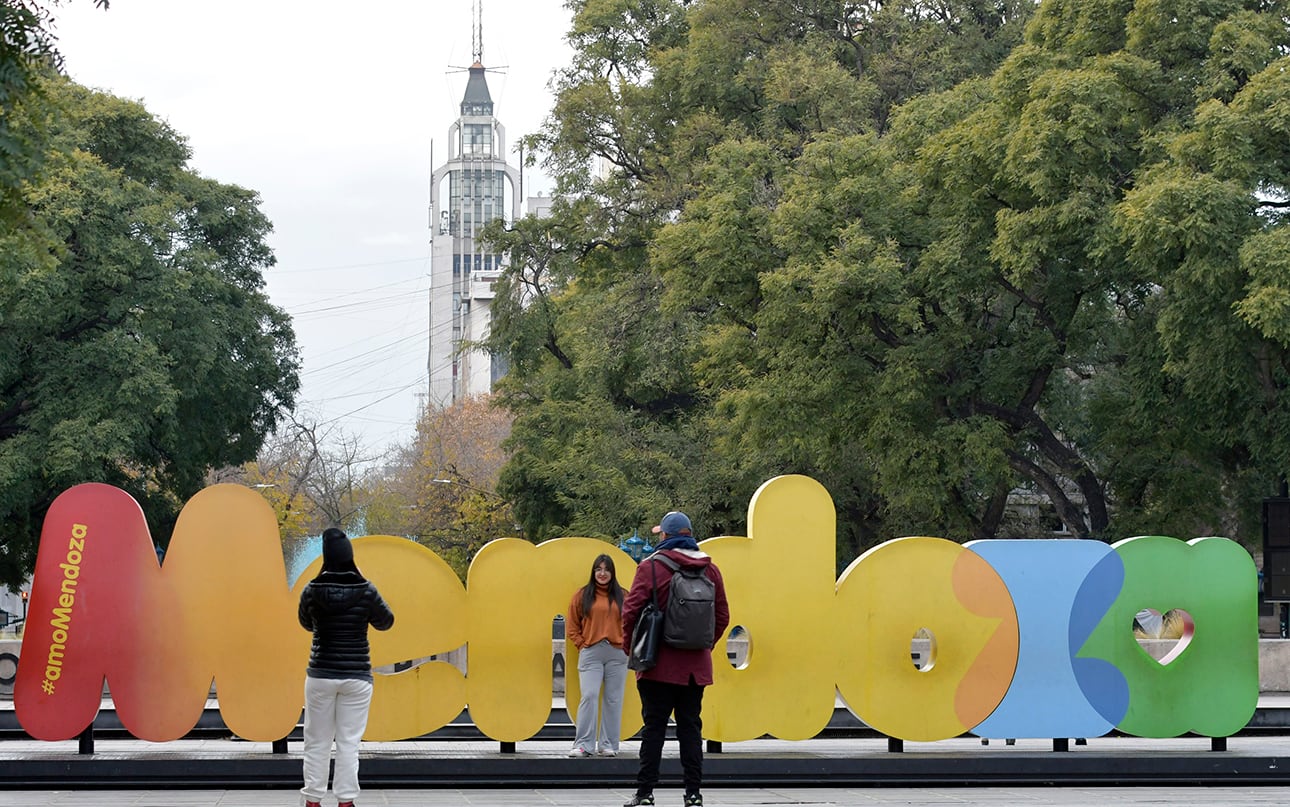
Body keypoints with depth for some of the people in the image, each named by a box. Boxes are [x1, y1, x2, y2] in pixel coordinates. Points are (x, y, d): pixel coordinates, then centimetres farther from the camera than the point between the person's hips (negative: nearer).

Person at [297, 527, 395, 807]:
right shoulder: (366, 590, -8)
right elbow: (386, 622, 9)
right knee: (348, 744, 4)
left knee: (317, 743, 10)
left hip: (321, 675, 1)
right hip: (356, 676, 0)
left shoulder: (312, 590, -6)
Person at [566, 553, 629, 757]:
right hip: (591, 654, -1)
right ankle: (583, 744, -8)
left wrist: (626, 644, 0)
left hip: (617, 654, 1)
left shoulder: (622, 596, 9)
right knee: (589, 696, -10)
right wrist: (582, 645, 0)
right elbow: (571, 625, 8)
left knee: (613, 700, 3)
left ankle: (608, 745, 9)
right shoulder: (582, 595, 7)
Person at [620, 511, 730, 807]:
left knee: (654, 727, 0)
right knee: (690, 727, 8)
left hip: (659, 663, -3)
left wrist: (633, 646, 6)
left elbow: (631, 611, -9)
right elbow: (722, 616, 10)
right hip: (696, 665, 4)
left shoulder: (651, 566, -7)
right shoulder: (710, 569, 7)